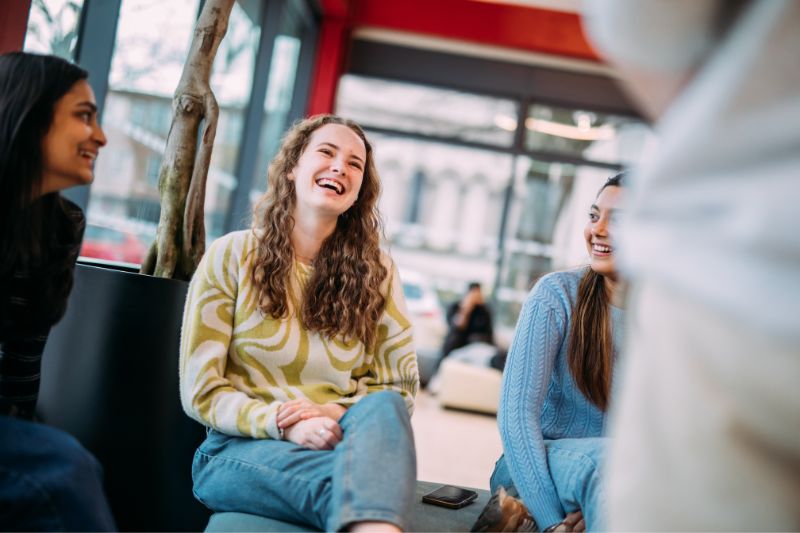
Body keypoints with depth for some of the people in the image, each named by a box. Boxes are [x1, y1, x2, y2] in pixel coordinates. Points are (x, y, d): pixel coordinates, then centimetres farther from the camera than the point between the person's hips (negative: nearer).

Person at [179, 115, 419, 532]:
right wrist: (283, 424, -20)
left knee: (382, 407, -38)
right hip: (242, 446, -2)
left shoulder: (376, 271, 8)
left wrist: (338, 413, -15)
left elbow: (401, 386, 6)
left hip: (338, 440, 3)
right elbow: (200, 392, -2)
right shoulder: (232, 256, 1)